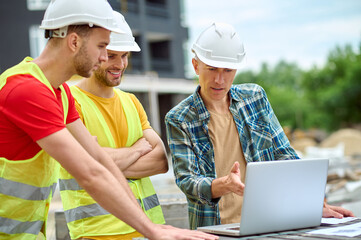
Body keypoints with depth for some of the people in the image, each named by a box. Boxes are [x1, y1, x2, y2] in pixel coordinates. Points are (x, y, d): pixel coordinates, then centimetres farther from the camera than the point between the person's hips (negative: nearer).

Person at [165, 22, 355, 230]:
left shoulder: (255, 97, 9)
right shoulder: (179, 119, -1)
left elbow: (284, 155, 10)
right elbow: (186, 179, -9)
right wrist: (224, 185, -28)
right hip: (214, 230, -2)